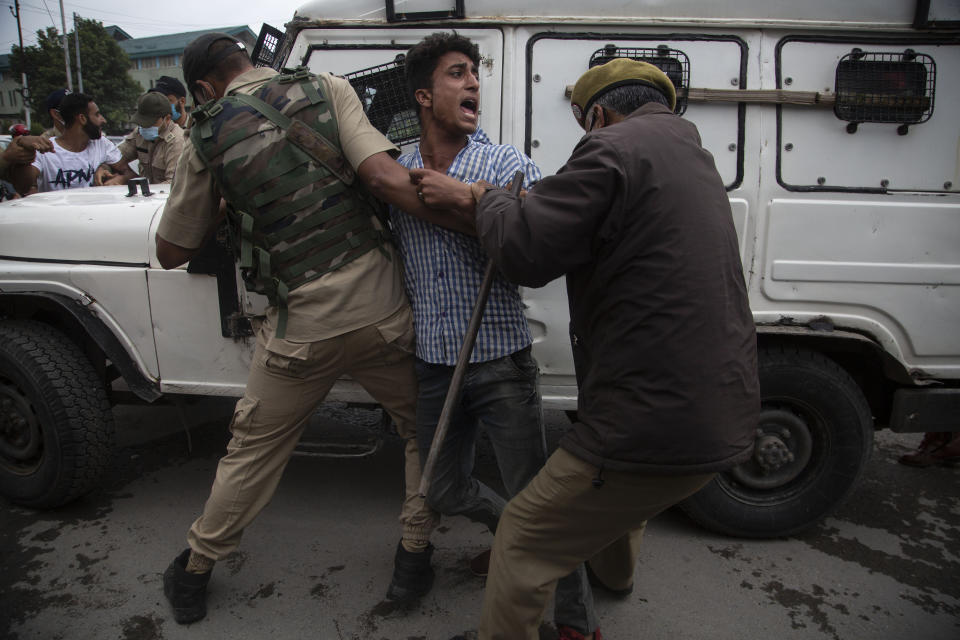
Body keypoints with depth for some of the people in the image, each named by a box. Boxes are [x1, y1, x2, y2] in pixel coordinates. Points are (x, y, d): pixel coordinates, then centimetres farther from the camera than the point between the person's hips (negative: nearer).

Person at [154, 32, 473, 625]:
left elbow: (172, 252, 11)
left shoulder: (209, 140, 2)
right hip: (381, 307, 0)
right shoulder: (329, 89, 2)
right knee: (423, 426, 24)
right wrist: (482, 222, -15)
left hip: (302, 326, 1)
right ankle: (412, 559, 29)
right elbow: (384, 176, -14)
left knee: (253, 451, 22)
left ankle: (194, 572, 39)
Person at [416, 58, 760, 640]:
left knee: (523, 542, 2)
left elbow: (526, 249, -19)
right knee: (618, 497, 39)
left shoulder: (613, 149, -12)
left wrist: (483, 197, 2)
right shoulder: (695, 159, 19)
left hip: (656, 424, -10)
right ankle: (613, 569, 65)